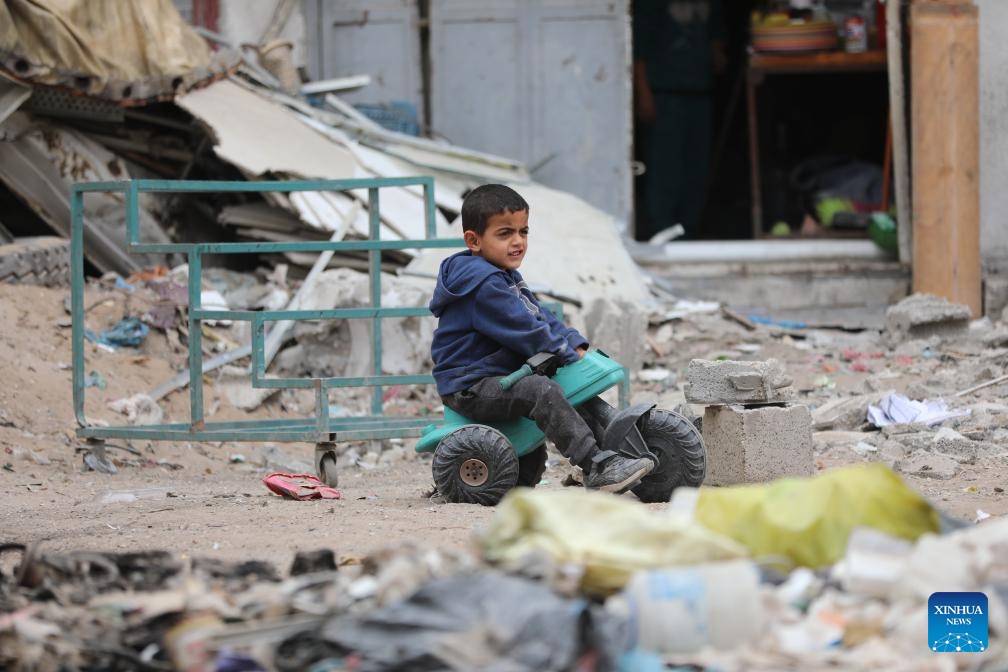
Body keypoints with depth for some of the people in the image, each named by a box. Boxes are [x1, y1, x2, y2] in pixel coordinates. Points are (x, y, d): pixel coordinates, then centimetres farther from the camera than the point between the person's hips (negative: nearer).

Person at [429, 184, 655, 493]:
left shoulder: (507, 279, 18)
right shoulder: (482, 284, -19)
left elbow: (541, 317, 16)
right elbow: (524, 330, -22)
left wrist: (576, 345, 2)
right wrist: (569, 355, -16)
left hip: (501, 378, 11)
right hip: (471, 387, -11)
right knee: (542, 391, -32)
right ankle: (597, 468, -38)